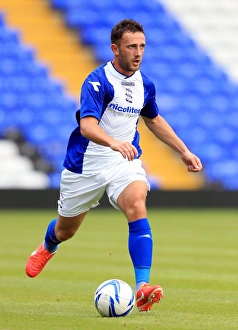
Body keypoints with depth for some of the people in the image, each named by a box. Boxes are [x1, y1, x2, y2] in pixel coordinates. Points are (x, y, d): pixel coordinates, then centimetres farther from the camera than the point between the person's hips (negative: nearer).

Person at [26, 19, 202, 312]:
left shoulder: (145, 84, 0)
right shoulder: (98, 81, -20)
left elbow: (154, 120, 22)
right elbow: (87, 126, -36)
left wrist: (183, 151, 20)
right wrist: (114, 142, -55)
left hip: (125, 162, 3)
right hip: (86, 164, -3)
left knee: (137, 206, -28)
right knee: (66, 229, 16)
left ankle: (142, 288, -34)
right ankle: (47, 247, 56)